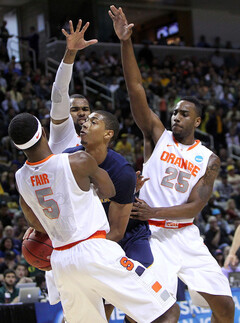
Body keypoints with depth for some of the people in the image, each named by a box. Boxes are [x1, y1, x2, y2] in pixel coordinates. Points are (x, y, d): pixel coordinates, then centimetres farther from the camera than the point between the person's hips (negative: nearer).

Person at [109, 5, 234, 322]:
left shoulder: (209, 159, 3)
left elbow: (194, 207, -7)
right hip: (153, 236, -3)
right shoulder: (158, 136, 1)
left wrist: (153, 212, -22)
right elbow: (136, 90, -10)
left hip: (187, 236, 3)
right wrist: (126, 42, -20)